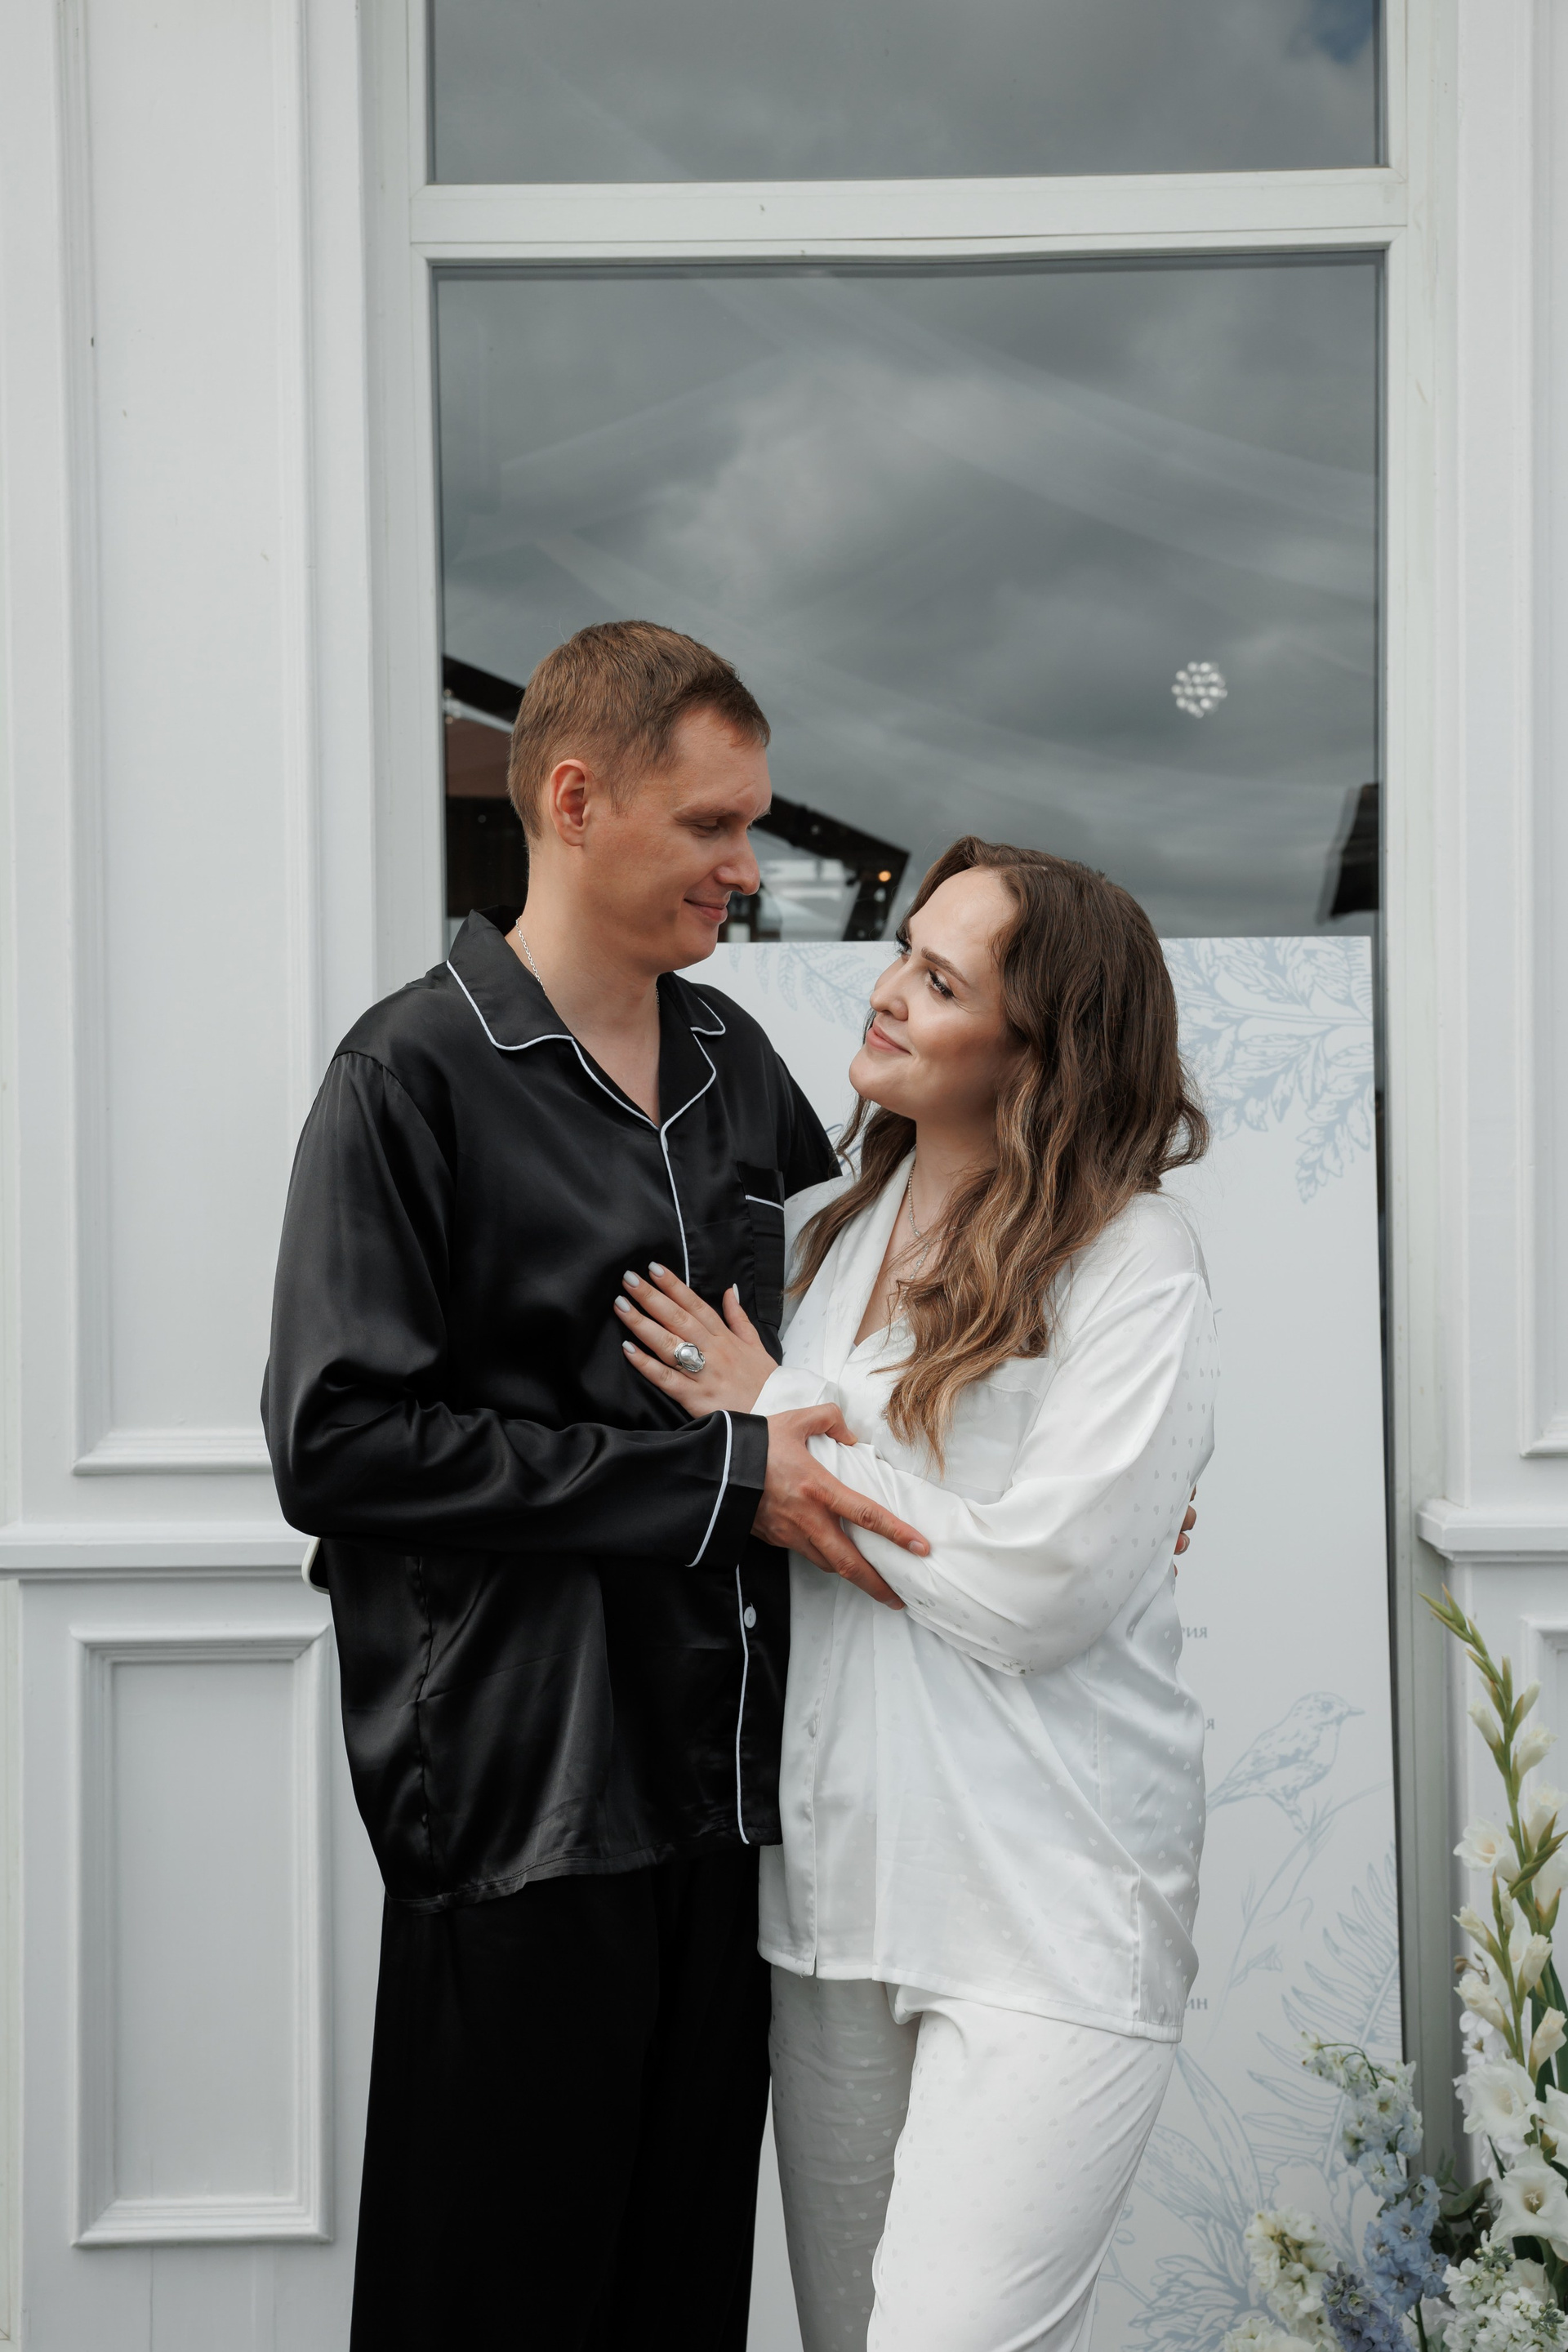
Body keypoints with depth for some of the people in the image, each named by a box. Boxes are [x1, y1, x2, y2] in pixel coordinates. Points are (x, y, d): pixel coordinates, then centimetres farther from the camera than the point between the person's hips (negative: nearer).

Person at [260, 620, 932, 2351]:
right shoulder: (414, 1076, -8)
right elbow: (337, 1442, -17)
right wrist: (715, 1481, -17)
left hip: (723, 1789, 6)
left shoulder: (735, 1065, 12)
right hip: (523, 1804, -6)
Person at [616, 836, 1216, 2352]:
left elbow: (1032, 1590, -18)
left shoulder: (1134, 1265, -10)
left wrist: (778, 1420, -11)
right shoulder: (825, 1232, 8)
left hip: (1046, 1913, -6)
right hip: (831, 1881, 6)